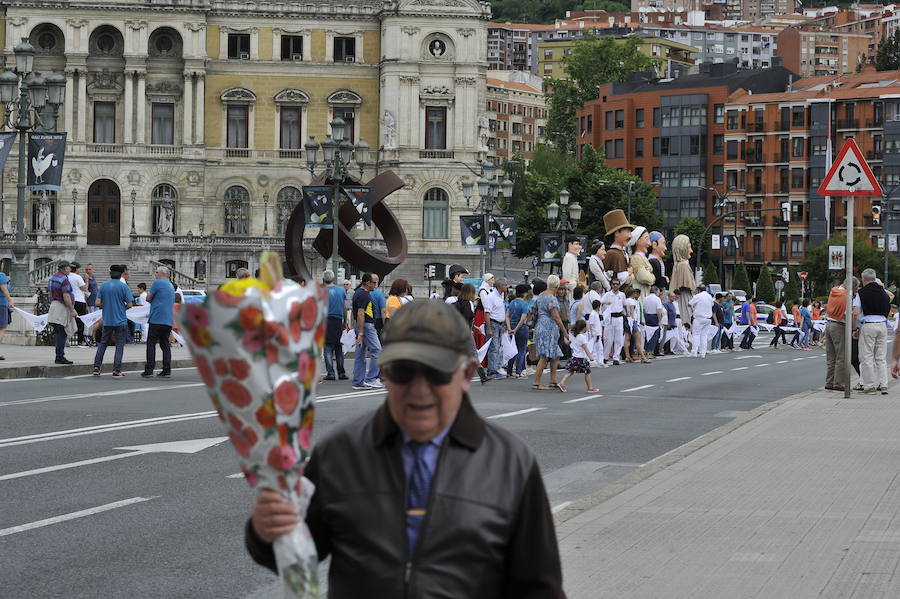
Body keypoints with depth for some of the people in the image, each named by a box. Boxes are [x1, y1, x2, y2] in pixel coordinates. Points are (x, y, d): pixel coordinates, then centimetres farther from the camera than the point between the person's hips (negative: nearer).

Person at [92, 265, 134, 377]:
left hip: (107, 320, 3)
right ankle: (116, 370, 0)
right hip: (121, 321, -3)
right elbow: (130, 304, -10)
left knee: (102, 343, 14)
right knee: (119, 345, 4)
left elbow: (98, 303, -3)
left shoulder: (103, 286, 0)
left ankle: (96, 367, 7)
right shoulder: (123, 286, -9)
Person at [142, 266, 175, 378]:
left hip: (157, 319, -7)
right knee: (165, 345, 8)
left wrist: (148, 296, 16)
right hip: (169, 321, 7)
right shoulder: (171, 286, 20)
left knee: (151, 344, -3)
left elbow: (148, 298, -4)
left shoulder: (157, 283, -6)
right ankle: (167, 371, 3)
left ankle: (149, 370, -6)